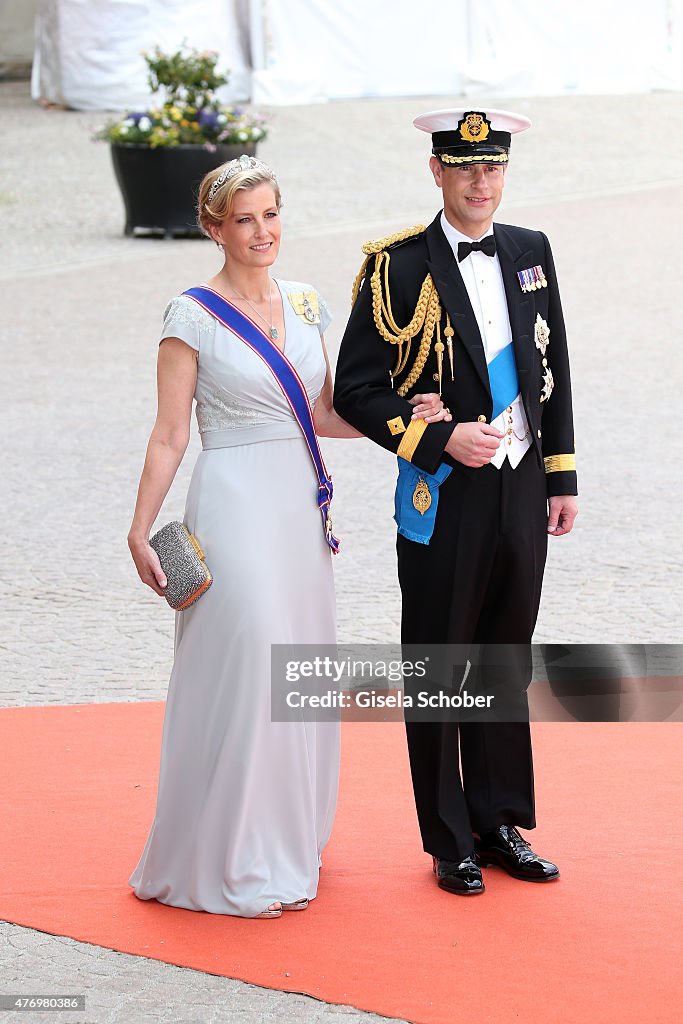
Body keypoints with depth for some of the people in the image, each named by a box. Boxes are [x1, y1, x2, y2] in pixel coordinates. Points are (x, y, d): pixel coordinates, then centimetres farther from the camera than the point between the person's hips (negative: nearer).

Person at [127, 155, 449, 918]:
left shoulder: (304, 305, 9)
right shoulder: (193, 318, -8)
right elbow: (169, 437, -7)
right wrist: (140, 532, -11)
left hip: (300, 505, 7)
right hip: (234, 506, -6)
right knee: (244, 671, -8)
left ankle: (284, 844, 23)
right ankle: (228, 863, 1)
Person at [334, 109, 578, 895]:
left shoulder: (531, 252, 7)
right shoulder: (399, 267, -9)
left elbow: (553, 371, 13)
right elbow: (356, 389, -8)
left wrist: (562, 477, 10)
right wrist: (440, 440, -18)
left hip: (522, 493, 5)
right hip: (443, 499, -4)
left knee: (507, 665, 13)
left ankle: (500, 822, 25)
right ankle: (450, 841, 15)